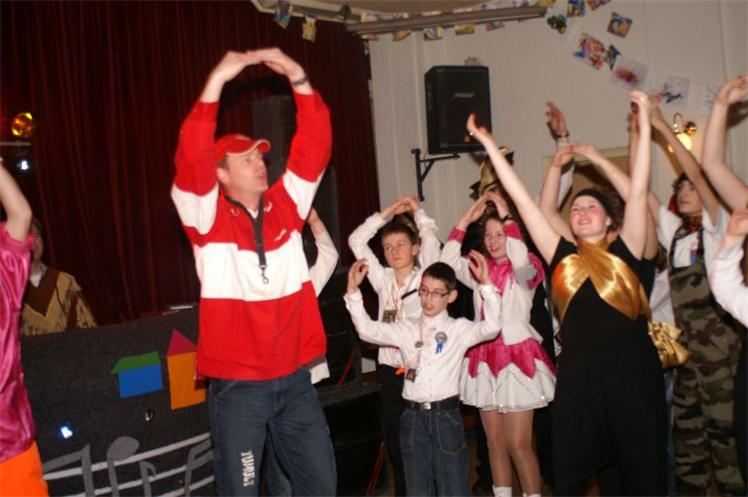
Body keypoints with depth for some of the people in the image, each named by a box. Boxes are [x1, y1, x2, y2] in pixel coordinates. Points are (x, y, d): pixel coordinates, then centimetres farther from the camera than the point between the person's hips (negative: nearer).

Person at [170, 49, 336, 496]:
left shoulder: (286, 204, 5)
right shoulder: (208, 216, -6)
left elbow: (315, 147, -1)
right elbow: (192, 159, -22)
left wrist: (299, 80, -11)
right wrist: (215, 84, -27)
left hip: (294, 377, 4)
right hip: (237, 385, -4)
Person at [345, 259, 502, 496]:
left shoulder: (459, 329, 1)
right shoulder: (406, 329, 8)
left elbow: (492, 326, -15)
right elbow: (367, 330, 1)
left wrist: (486, 284, -23)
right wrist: (353, 289, -7)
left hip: (446, 414, -2)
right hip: (413, 416, 3)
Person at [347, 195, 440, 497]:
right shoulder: (383, 280, 9)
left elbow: (430, 238, -12)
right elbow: (356, 241, 6)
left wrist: (416, 210, 1)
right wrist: (388, 212, 6)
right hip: (390, 370, 4)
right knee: (396, 442, 11)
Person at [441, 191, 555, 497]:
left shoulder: (527, 270, -3)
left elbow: (521, 261, -27)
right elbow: (447, 261, -4)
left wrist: (507, 217, -21)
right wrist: (465, 220, -5)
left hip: (517, 356, -5)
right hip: (484, 359, 5)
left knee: (519, 444, -5)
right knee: (494, 442, 12)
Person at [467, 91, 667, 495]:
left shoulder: (624, 252, 5)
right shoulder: (562, 257, 7)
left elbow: (638, 191, -2)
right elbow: (523, 201, 7)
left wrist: (644, 126, -6)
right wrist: (489, 145, 9)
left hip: (633, 372, -1)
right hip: (578, 375, 1)